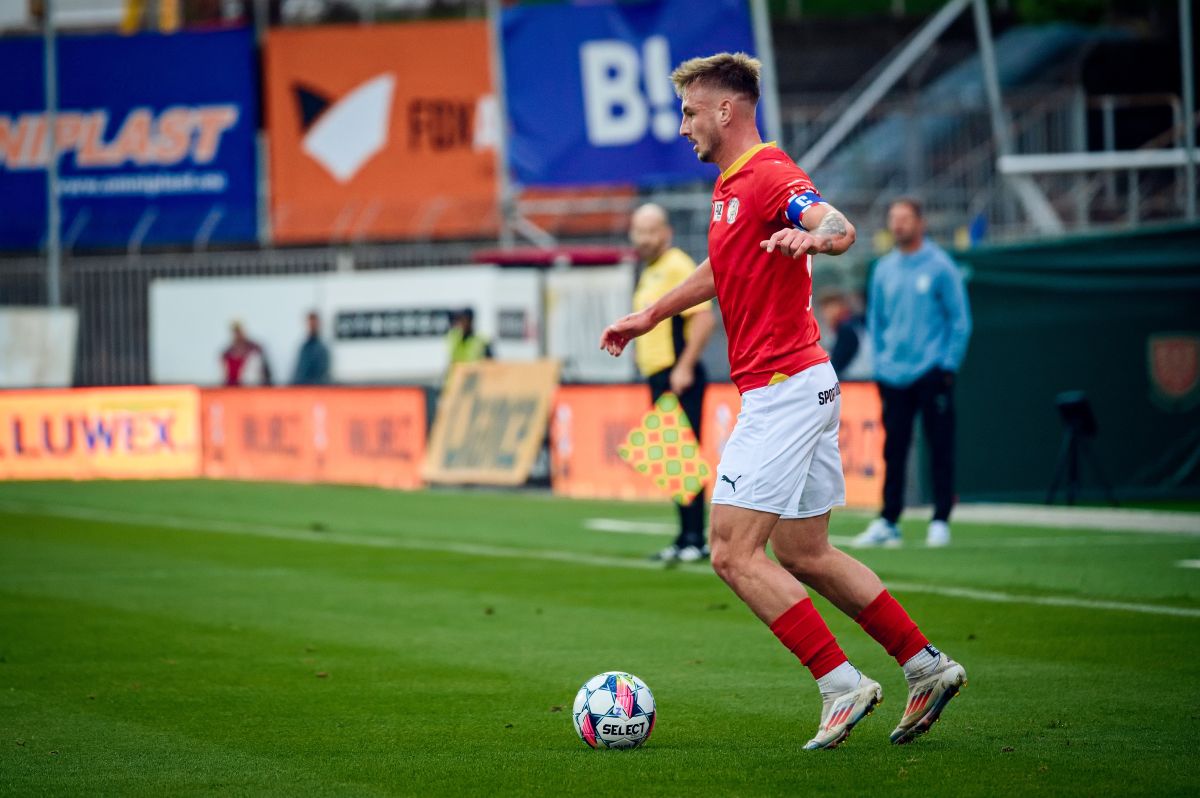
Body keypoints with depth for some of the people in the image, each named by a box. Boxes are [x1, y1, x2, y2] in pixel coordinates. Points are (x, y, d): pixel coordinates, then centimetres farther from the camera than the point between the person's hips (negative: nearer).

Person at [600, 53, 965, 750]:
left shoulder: (769, 175, -14)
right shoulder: (731, 185, 17)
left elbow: (840, 227, -34)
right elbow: (726, 266, 36)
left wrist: (813, 236, -56)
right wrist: (651, 315, 42)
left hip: (784, 389, -10)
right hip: (801, 386, 10)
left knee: (734, 551, -11)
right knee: (804, 555, 14)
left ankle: (843, 684, -10)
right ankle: (928, 666, 17)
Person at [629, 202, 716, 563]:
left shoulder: (678, 266, -11)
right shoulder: (648, 272, 19)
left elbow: (704, 317, -19)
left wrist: (685, 367, -22)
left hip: (679, 378, -10)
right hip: (658, 377, 10)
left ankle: (695, 539, -11)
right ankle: (686, 538, 14)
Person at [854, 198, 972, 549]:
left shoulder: (939, 266, -3)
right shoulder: (884, 269, 11)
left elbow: (960, 320, -2)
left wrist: (948, 364, -8)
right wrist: (880, 360, 9)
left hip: (931, 373, -4)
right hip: (893, 376, 4)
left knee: (940, 449, -1)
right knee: (893, 450, 4)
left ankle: (941, 521, 3)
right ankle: (887, 522, 6)